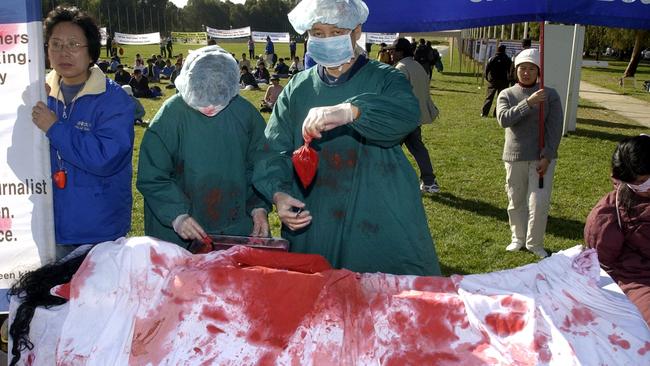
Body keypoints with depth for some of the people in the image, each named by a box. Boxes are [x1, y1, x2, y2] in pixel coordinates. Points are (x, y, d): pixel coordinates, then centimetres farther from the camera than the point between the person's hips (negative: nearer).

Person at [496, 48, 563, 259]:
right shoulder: (507, 95, 3)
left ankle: (535, 243, 11)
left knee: (540, 202, -6)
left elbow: (555, 129, -5)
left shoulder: (550, 95, 0)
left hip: (542, 157, -1)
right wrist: (529, 102, -27)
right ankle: (518, 238, 31)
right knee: (516, 201, 12)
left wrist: (547, 157, -13)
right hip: (515, 157, 2)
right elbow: (504, 119, -16)